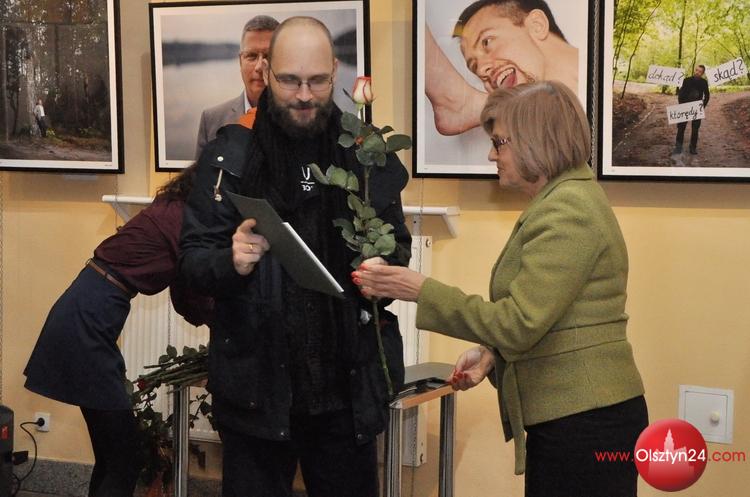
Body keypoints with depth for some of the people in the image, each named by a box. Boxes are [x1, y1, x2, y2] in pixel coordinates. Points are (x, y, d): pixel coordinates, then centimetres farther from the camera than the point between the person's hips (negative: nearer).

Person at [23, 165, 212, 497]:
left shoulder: (172, 211, 14)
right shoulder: (182, 220, -13)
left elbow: (184, 298, 20)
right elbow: (196, 306, -5)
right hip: (87, 320, -10)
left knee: (113, 455, 15)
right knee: (124, 460, -7)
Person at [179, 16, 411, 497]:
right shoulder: (230, 155, -3)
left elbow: (398, 245, 13)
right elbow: (193, 259, -3)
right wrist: (231, 262, -24)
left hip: (349, 384, 2)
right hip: (256, 384, -2)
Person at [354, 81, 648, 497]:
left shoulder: (566, 212, -17)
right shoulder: (562, 201, 15)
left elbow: (519, 322, -22)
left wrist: (420, 290, -16)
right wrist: (492, 351, 5)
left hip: (585, 422, -10)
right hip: (570, 418, 10)